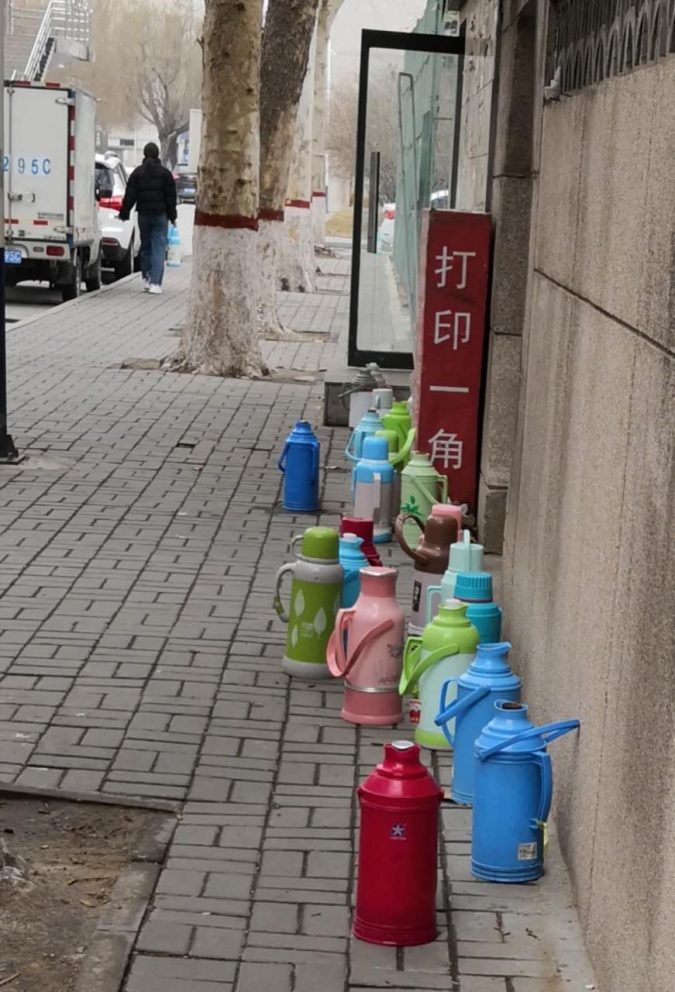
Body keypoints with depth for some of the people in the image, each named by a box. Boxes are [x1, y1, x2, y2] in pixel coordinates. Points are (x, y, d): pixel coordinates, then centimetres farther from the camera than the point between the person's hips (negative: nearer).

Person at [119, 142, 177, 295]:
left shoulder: (137, 173, 1)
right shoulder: (165, 173, 0)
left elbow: (130, 196, -1)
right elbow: (171, 197, 1)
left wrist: (124, 213, 5)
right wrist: (172, 215, 8)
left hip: (143, 215, 2)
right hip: (160, 215, -1)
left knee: (145, 247, 14)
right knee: (159, 248, -3)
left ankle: (146, 279, 16)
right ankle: (155, 283, -12)